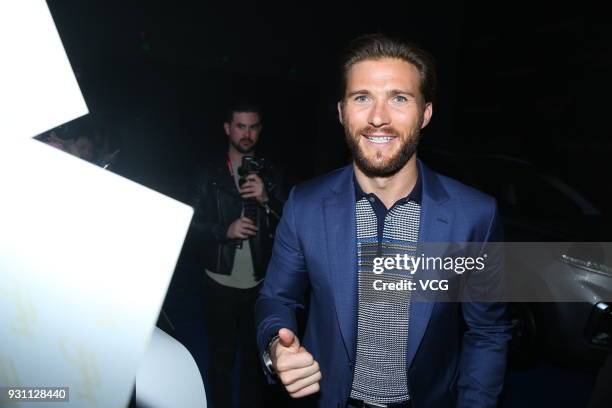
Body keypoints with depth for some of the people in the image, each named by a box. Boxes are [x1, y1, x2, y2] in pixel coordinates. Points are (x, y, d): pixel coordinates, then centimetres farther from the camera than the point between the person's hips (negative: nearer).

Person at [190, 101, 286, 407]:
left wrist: (266, 199, -18)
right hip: (220, 283, -1)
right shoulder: (210, 173, 0)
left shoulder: (269, 173, 4)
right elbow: (193, 224, -3)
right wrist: (226, 230, -19)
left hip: (259, 283, 1)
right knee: (221, 356, 12)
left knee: (255, 357, 11)